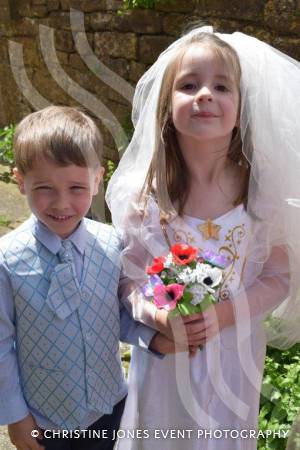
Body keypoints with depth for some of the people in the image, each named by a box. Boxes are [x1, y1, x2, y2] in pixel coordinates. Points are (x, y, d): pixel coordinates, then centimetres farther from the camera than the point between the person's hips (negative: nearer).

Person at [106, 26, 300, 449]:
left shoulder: (261, 190, -14)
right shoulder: (146, 194, -14)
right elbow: (127, 278, -5)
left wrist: (226, 312, -21)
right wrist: (157, 315, -24)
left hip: (232, 354, 0)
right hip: (162, 354, 0)